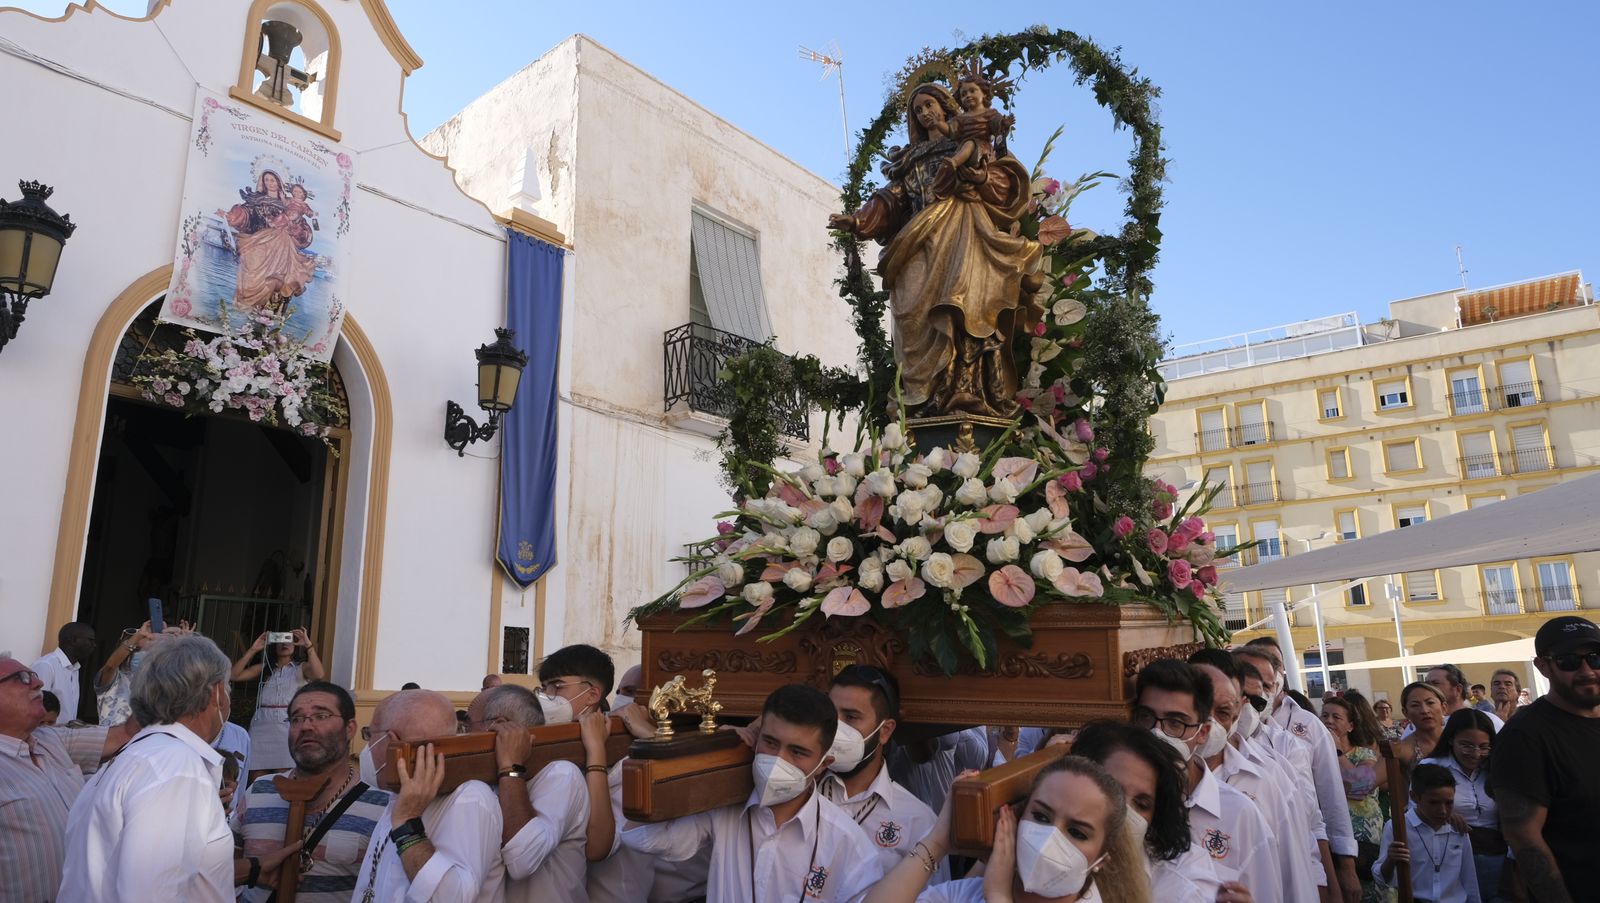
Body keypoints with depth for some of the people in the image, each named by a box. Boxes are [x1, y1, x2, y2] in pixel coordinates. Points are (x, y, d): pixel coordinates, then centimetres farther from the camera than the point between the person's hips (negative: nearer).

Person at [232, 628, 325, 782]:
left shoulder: (301, 668, 8)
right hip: (261, 726, 3)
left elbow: (319, 674, -13)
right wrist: (253, 649, 0)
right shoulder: (264, 668, 17)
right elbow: (235, 675, 4)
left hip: (288, 725, -3)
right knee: (256, 782, 2)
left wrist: (308, 645, -15)